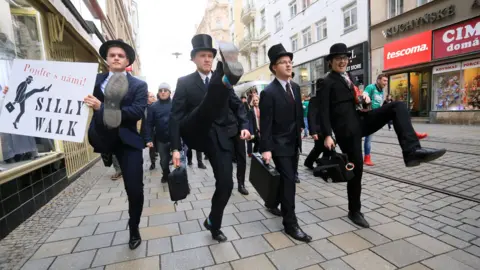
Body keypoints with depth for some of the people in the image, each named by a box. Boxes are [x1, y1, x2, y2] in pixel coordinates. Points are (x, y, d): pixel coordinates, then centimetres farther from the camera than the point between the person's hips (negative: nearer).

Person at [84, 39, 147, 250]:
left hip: (127, 140, -3)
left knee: (134, 189, 1)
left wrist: (102, 108, -26)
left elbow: (138, 112, -14)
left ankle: (134, 230, 19)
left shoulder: (139, 85, 2)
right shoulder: (95, 80, 12)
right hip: (101, 137, 4)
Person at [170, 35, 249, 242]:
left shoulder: (221, 81, 15)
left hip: (221, 137, 3)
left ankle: (213, 224, 22)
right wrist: (175, 148, -11)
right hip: (197, 134, -3)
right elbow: (176, 116, -2)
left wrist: (244, 125, -8)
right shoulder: (184, 82, 5)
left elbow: (237, 105, 12)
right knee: (211, 102, -30)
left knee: (225, 184, -1)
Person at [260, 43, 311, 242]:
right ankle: (290, 223, 4)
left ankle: (272, 203, 39)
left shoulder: (295, 87, 8)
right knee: (288, 180, -7)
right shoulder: (268, 92, -16)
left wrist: (300, 130, 13)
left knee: (288, 178, 16)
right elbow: (265, 123, -19)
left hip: (293, 142, 8)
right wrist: (266, 148, -22)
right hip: (279, 144, -8)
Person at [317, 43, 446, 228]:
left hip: (360, 121, 7)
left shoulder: (348, 78, 19)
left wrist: (363, 99, 4)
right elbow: (323, 111, -12)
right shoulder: (327, 82, -4)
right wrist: (327, 135, -20)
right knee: (355, 169, 0)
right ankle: (354, 211, 19)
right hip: (346, 129, -7)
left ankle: (411, 151, -23)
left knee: (398, 107, -12)